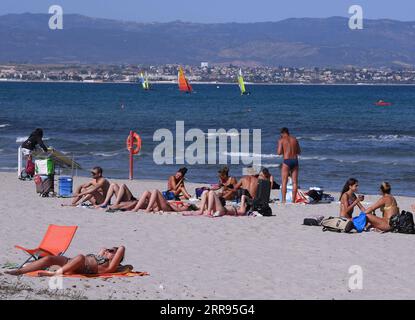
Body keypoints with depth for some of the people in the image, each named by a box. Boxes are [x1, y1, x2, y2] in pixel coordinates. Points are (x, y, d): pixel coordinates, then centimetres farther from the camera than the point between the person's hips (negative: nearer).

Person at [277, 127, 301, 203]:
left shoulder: (281, 140, -1)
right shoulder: (295, 139, 12)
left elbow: (279, 152, -8)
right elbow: (299, 152, 17)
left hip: (287, 161, -4)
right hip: (295, 160, 4)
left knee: (284, 182, -1)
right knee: (295, 182, 7)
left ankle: (283, 200, -7)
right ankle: (293, 200, 6)